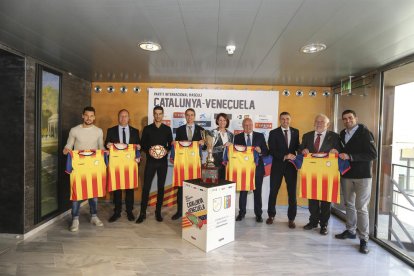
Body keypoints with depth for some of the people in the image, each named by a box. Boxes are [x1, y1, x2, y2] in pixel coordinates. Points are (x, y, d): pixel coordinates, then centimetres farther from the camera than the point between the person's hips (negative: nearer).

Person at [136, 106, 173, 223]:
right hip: (150, 161, -1)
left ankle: (158, 212, 19)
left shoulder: (167, 129, 8)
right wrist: (148, 150, -14)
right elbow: (143, 144, 5)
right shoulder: (147, 128, 5)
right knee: (146, 187, -3)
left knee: (161, 187, 7)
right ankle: (142, 213, 9)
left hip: (163, 161, 1)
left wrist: (166, 150, -10)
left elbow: (170, 144, 9)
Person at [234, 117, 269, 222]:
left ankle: (258, 214, 22)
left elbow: (266, 151, 1)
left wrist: (260, 151, -19)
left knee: (257, 192, 8)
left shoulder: (260, 136, 3)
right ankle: (241, 213, 23)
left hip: (257, 168, 0)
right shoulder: (238, 137, 3)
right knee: (243, 191, 9)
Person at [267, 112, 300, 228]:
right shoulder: (273, 133, -2)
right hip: (277, 165, -2)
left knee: (292, 192, 5)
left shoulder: (295, 132, 8)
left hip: (291, 165, 2)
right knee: (273, 191, 7)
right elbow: (272, 151, -10)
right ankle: (271, 215, 25)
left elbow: (297, 146, 10)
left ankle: (291, 218, 19)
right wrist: (284, 156, -21)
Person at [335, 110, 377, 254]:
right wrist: (339, 153, 0)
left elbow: (373, 154, -16)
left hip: (362, 176, -5)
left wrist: (350, 157, -21)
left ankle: (363, 239, 8)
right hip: (346, 174, 6)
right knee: (349, 204, 15)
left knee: (361, 207, -3)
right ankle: (350, 230, 29)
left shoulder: (365, 133, -9)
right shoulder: (342, 134, 8)